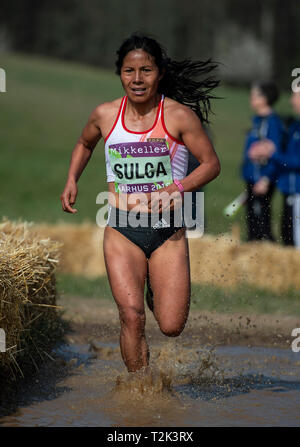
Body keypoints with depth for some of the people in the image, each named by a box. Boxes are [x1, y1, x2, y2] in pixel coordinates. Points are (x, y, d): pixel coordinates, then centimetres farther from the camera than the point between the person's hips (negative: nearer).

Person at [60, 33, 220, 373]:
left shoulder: (180, 115, -6)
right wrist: (71, 180, 10)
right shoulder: (105, 115, 3)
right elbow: (84, 145, 25)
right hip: (121, 230, 1)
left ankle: (158, 289, 33)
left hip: (168, 231, -1)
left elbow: (211, 163, -3)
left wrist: (178, 187, -19)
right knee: (132, 317, -15)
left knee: (171, 327, -2)